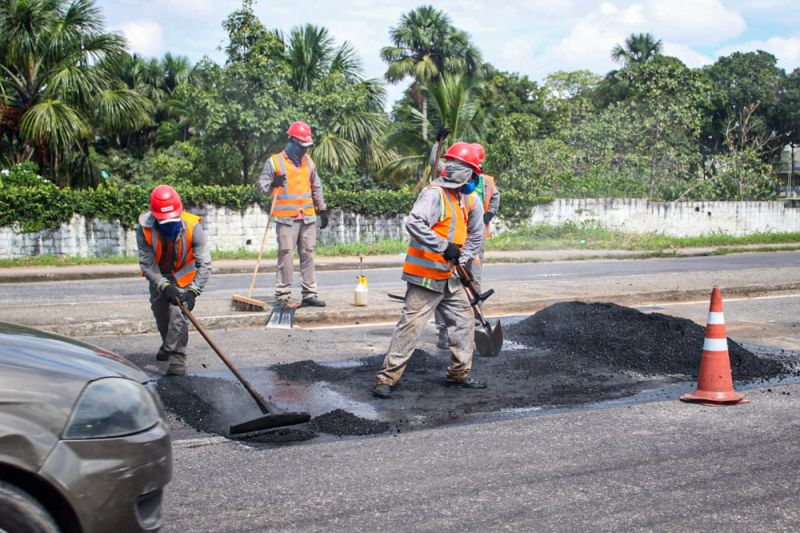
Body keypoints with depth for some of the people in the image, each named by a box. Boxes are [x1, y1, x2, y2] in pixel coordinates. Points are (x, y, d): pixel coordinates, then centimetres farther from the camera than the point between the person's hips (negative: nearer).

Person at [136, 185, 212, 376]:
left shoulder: (192, 227, -34)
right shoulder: (144, 228, -30)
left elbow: (204, 264, -30)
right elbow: (147, 263, -25)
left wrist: (193, 291, -39)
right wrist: (165, 286, -36)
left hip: (184, 273, -3)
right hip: (158, 274, 3)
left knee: (177, 311, -20)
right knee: (159, 310, 17)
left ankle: (177, 357, -14)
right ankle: (168, 345, 44)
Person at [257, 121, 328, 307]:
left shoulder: (308, 162, 16)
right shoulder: (274, 162, 0)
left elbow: (316, 188, 23)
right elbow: (262, 185, 0)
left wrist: (322, 209, 19)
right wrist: (273, 184, -20)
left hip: (307, 217, 5)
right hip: (286, 218, -5)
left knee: (308, 255, 6)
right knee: (286, 255, -7)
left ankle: (309, 294, 10)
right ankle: (282, 295, -3)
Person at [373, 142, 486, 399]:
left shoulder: (468, 199, 8)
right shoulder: (434, 193, -18)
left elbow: (476, 234, 22)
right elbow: (414, 223, -33)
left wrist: (462, 260, 12)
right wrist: (444, 246, -34)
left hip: (449, 276, 8)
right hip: (425, 275, -8)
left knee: (464, 320, 14)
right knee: (411, 325, -9)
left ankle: (459, 373, 29)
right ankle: (386, 378, -2)